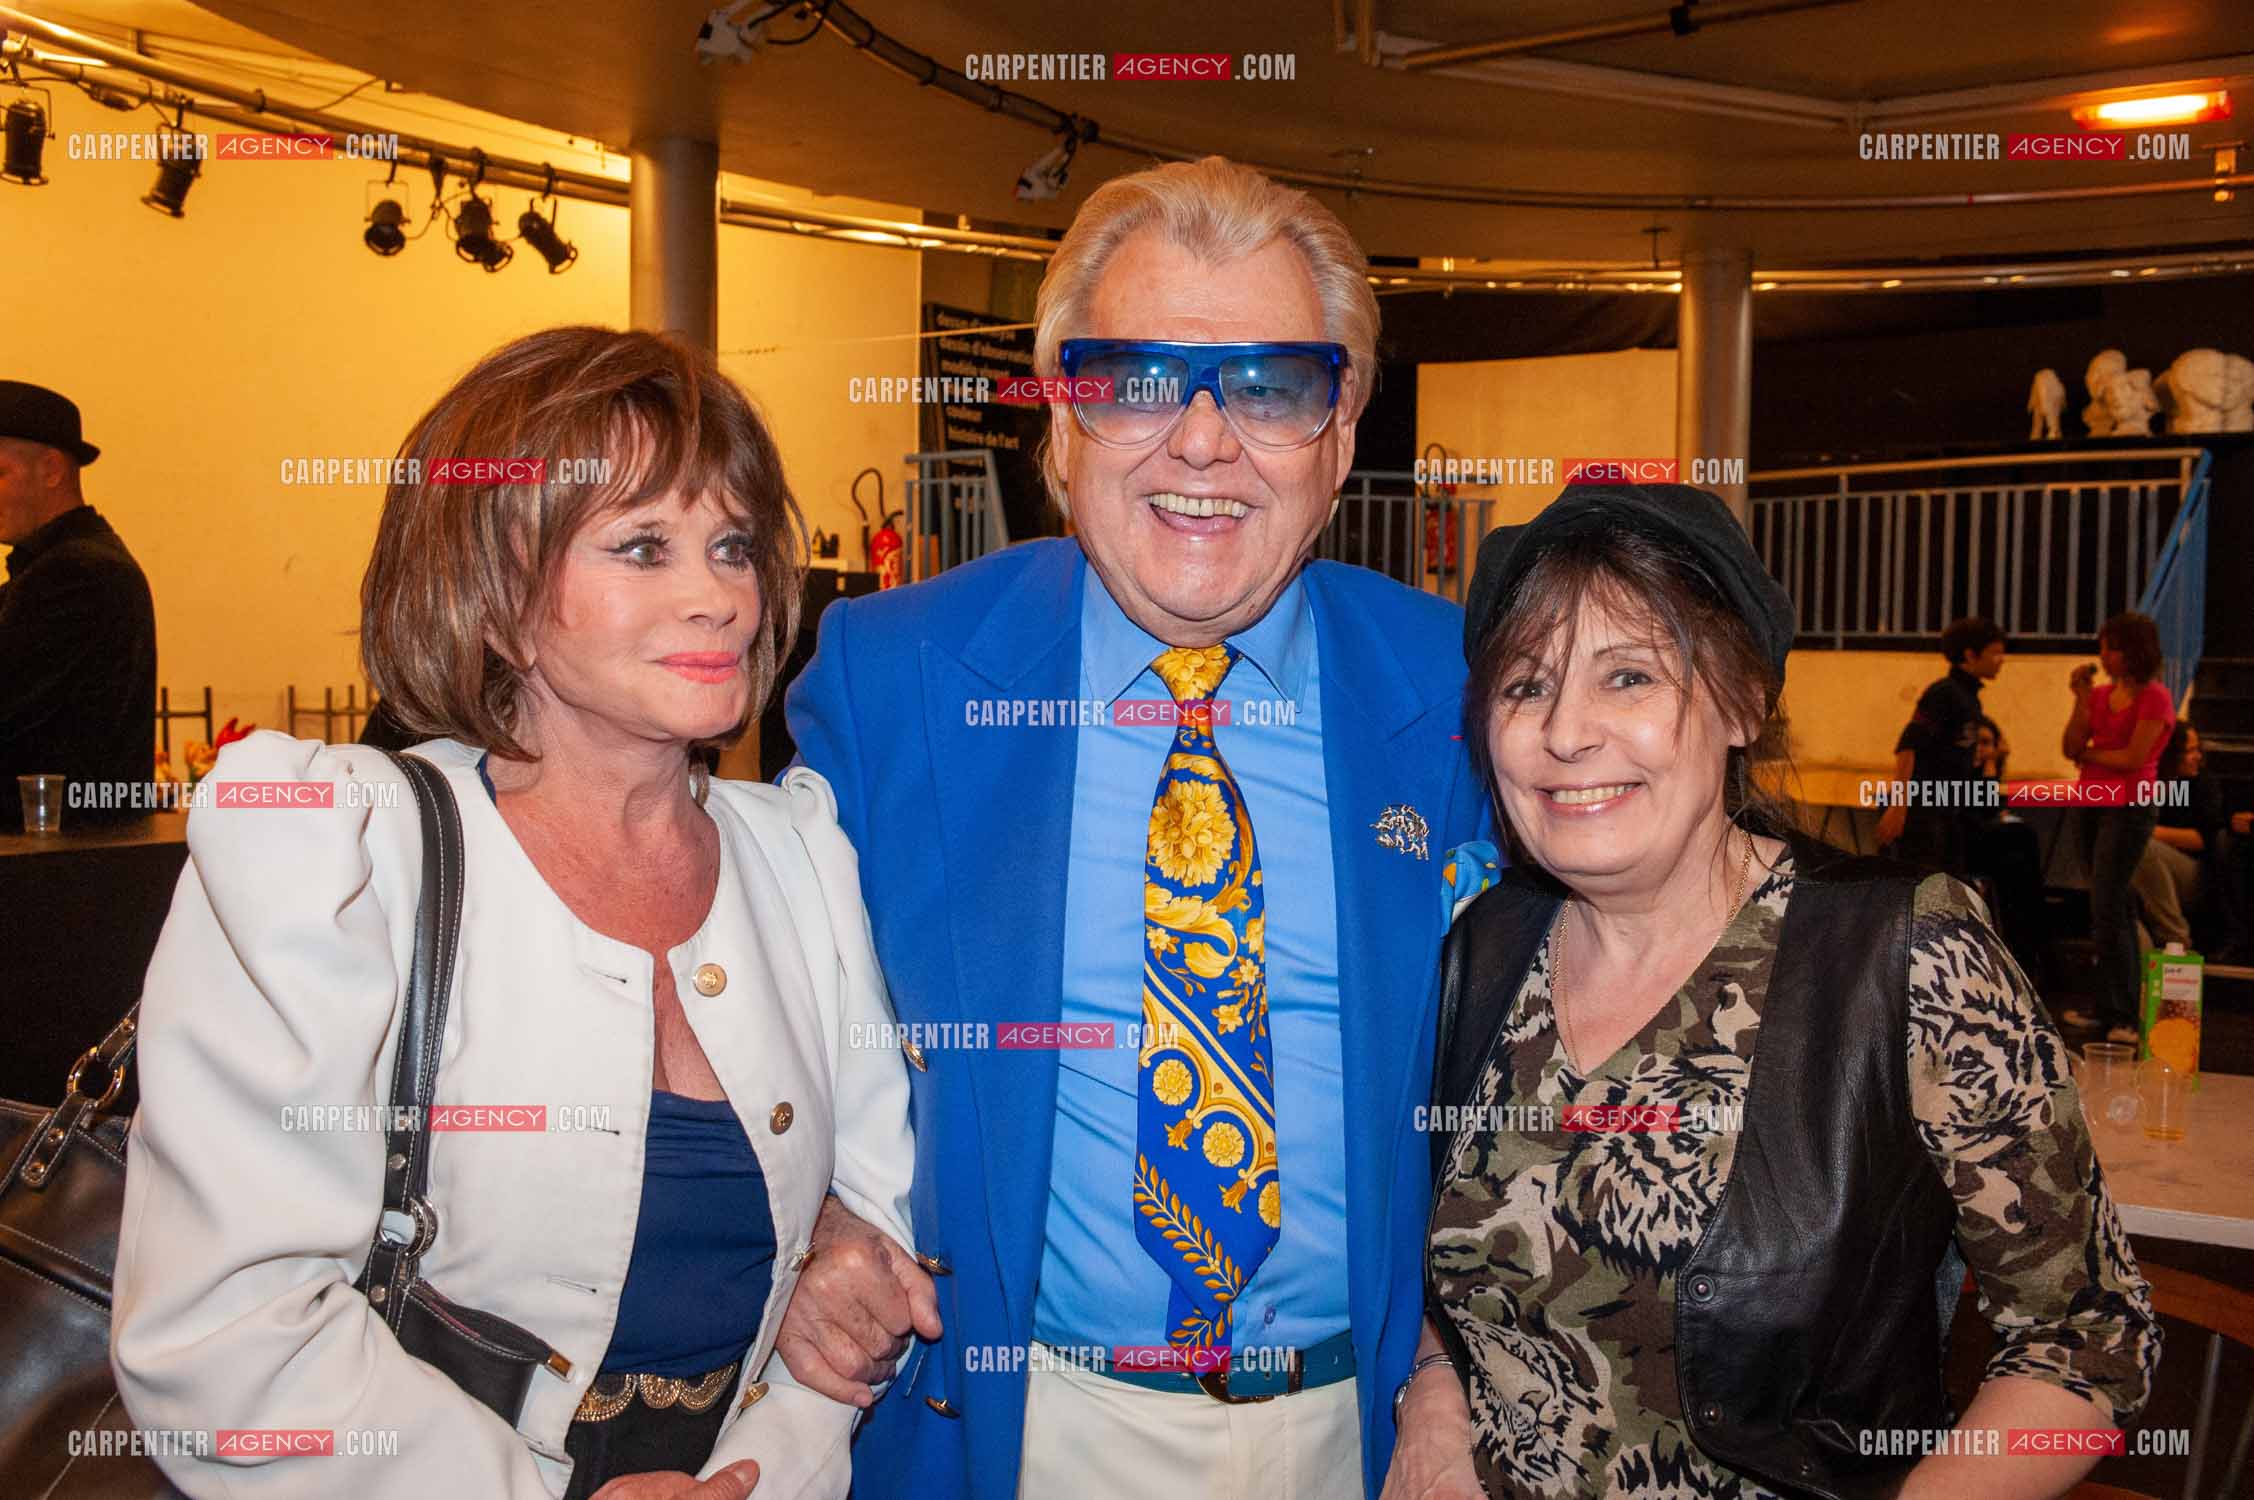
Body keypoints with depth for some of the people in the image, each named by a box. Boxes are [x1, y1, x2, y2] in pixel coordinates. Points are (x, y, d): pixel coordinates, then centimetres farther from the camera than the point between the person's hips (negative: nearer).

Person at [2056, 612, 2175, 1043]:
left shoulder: (2155, 698, -9)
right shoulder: (2101, 693, 10)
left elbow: (2132, 758, -16)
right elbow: (2070, 749, 2)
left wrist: (2087, 754, -2)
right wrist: (2081, 699, -6)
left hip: (2129, 808, -7)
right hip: (2092, 803, 7)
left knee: (2106, 910, -11)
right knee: (2117, 907, 12)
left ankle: (2121, 1014, -5)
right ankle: (2115, 1008, 19)